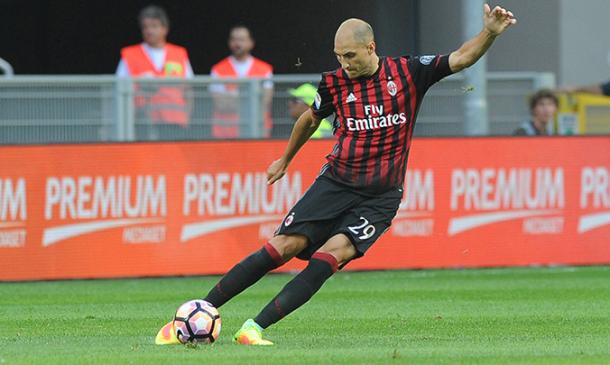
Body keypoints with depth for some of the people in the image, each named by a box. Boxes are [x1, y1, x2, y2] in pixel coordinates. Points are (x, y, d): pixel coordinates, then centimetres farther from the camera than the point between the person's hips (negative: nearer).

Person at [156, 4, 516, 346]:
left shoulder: (408, 72, -3)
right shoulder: (336, 82, 2)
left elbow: (460, 59, -4)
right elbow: (311, 119, 21)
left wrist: (490, 32, -22)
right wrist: (285, 160, 33)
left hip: (379, 199, -1)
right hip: (335, 183, 1)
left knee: (332, 253, -24)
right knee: (284, 247, -12)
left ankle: (255, 328, -27)